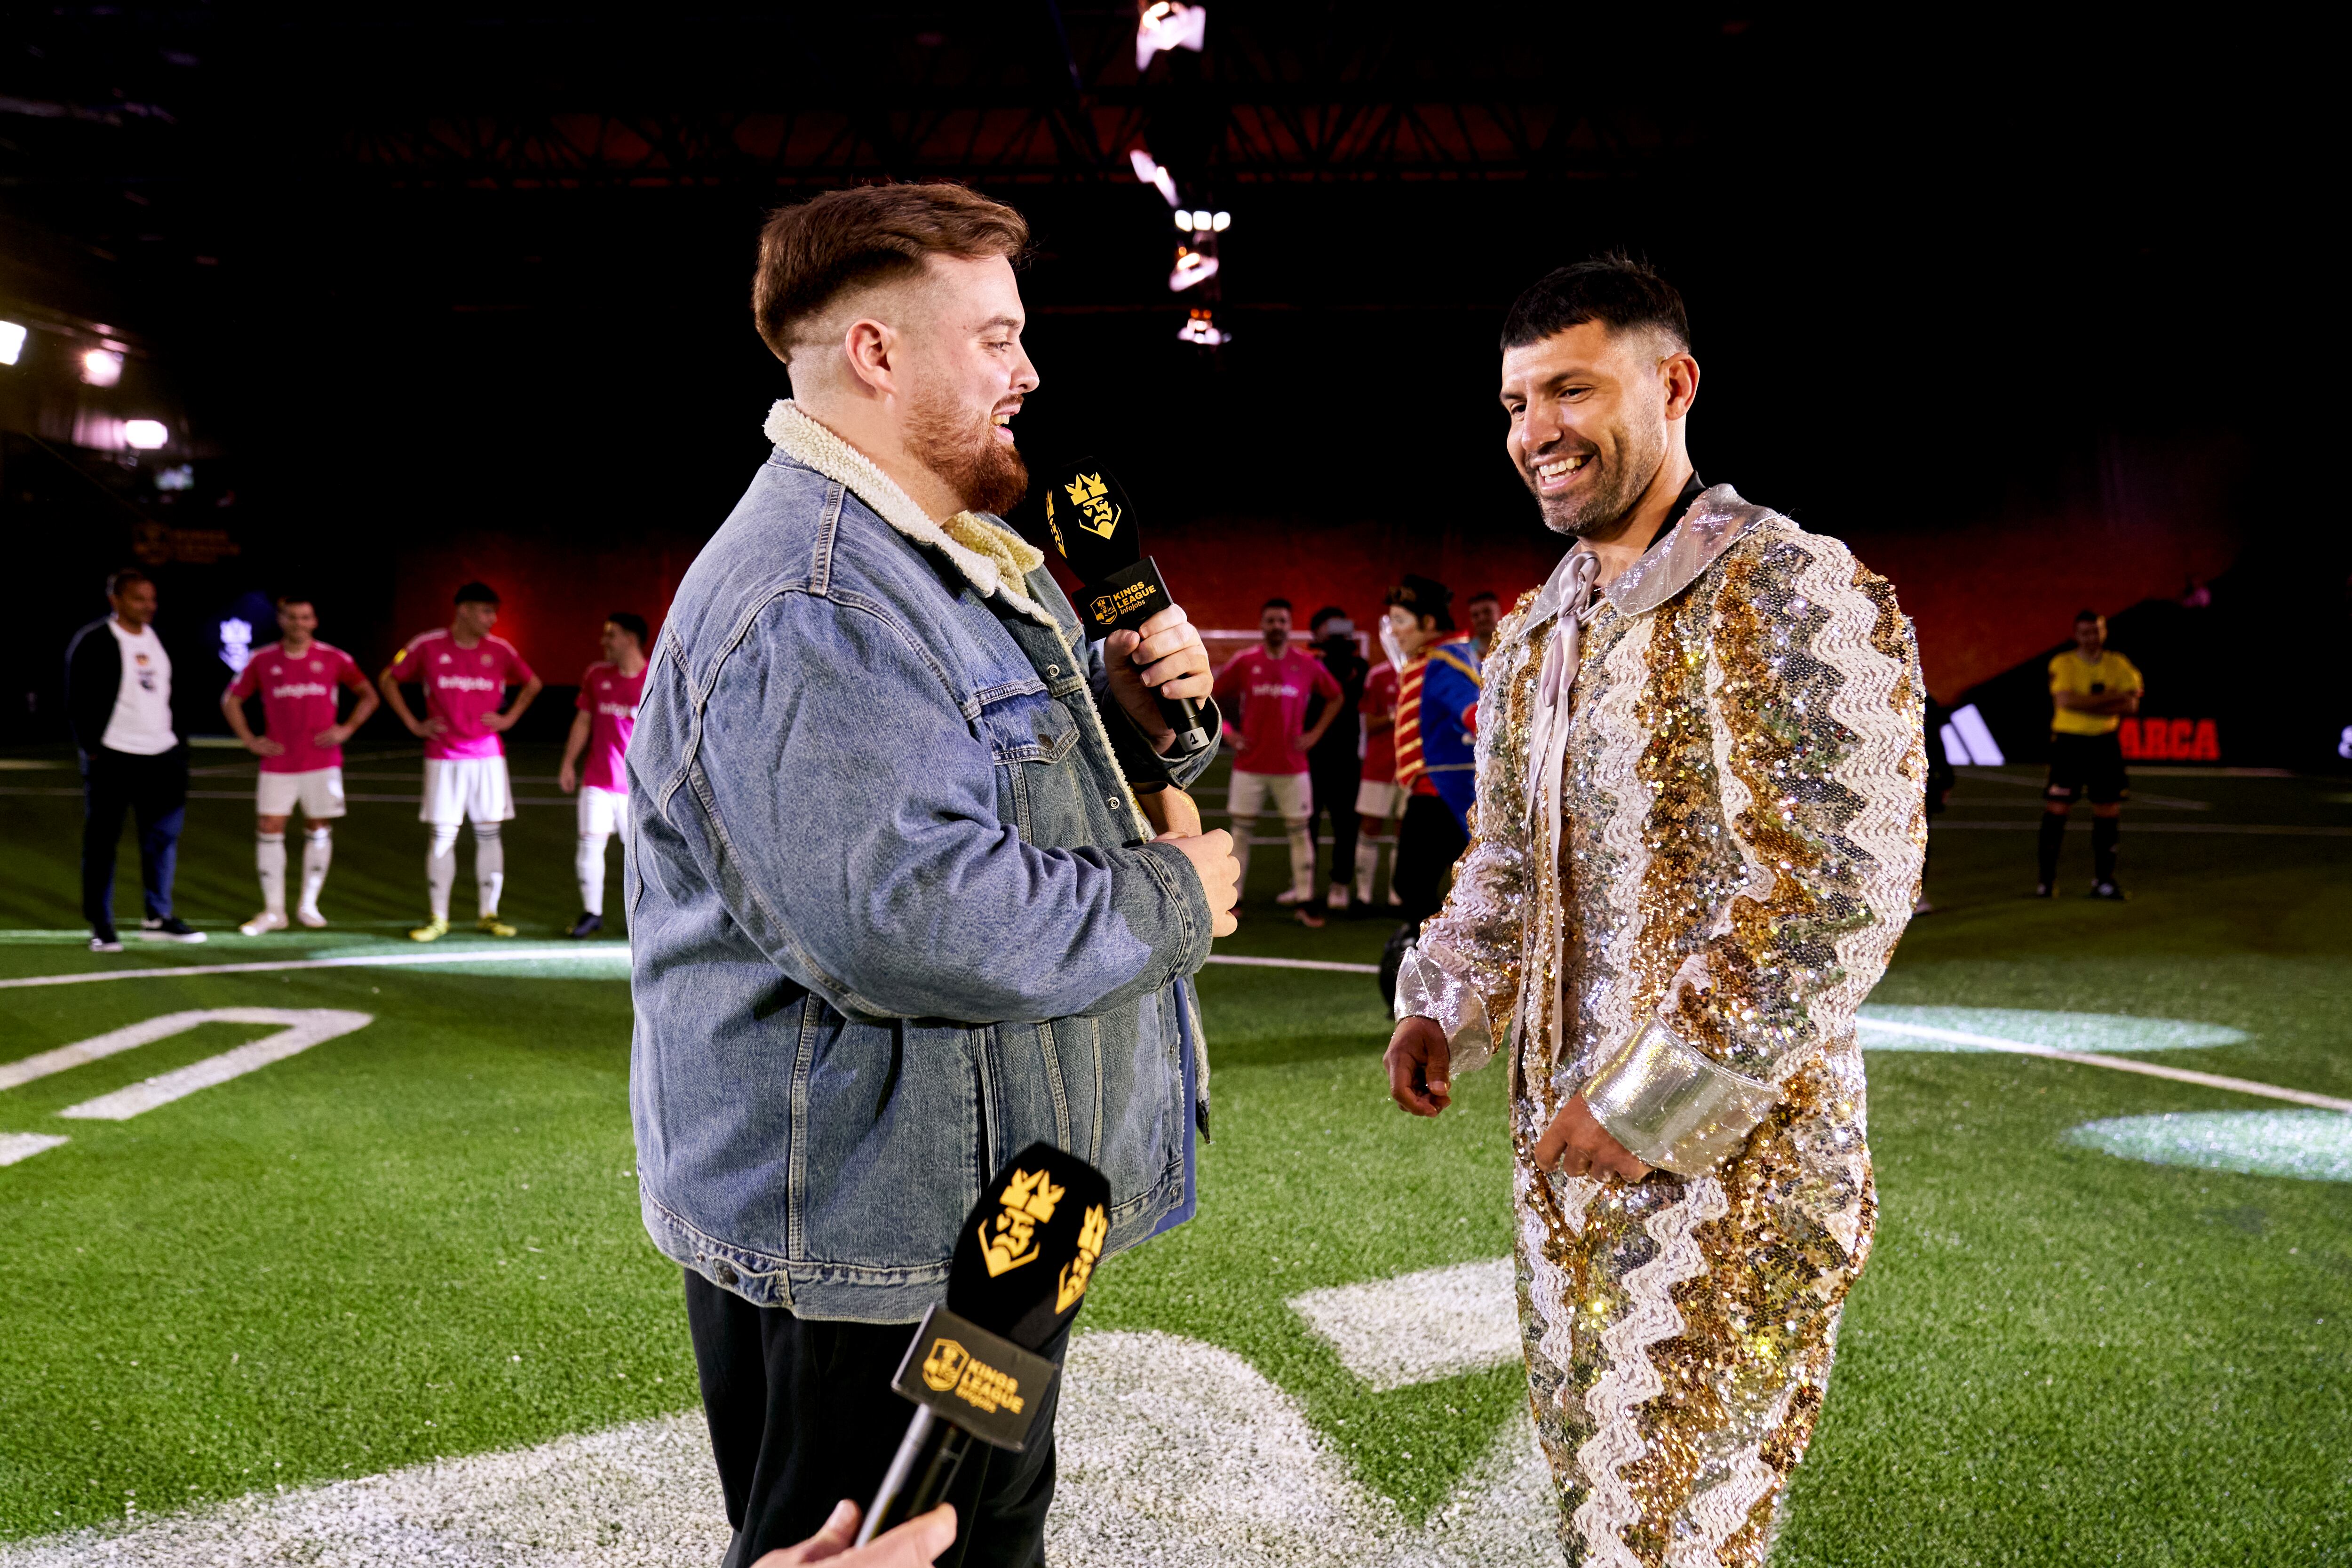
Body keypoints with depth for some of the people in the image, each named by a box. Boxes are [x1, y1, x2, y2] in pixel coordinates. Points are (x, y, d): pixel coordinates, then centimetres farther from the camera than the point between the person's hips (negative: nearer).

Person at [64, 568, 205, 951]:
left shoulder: (158, 639, 14)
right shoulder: (93, 642, -6)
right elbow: (78, 701, -8)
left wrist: (178, 742, 14)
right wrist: (91, 747, -12)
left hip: (161, 754, 6)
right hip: (112, 758, -6)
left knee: (163, 836, 8)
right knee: (102, 841, 1)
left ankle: (158, 917, 18)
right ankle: (101, 927, 8)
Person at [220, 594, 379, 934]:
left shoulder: (333, 659, 1)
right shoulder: (262, 661, 3)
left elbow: (368, 695, 8)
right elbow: (231, 700, 12)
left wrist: (347, 728, -4)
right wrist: (249, 740, 2)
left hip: (323, 762, 0)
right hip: (278, 763, 0)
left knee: (319, 830, 4)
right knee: (268, 830, -4)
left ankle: (309, 906, 15)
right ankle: (273, 911, 4)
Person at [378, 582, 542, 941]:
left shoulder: (500, 651, 3)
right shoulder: (427, 646, -3)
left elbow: (532, 684, 19)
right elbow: (388, 680, 9)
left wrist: (509, 718, 7)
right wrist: (413, 724, 2)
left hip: (488, 756, 2)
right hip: (443, 758, -2)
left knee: (489, 832, 3)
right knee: (441, 836, -1)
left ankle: (488, 914, 12)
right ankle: (438, 918, 7)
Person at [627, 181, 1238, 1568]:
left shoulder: (966, 558, 12)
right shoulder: (811, 601, -24)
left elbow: (1025, 778, 24)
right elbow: (903, 917, -33)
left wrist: (1127, 699, 1)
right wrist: (1171, 905, -20)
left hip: (987, 1217, 11)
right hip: (862, 1257, -10)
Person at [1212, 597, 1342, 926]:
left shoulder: (1308, 664, 0)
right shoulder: (1244, 662, -1)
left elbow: (1335, 698, 13)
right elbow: (1211, 698, 8)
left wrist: (1315, 733, 5)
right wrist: (1228, 734, 1)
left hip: (1292, 766, 0)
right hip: (1250, 763, 0)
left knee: (1299, 831, 2)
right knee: (1241, 830, 4)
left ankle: (1305, 902, 8)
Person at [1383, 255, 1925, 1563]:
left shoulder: (1794, 594, -13)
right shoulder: (1538, 633, 12)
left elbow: (1846, 887, -19)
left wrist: (1649, 1096, -19)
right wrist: (1444, 1009, 5)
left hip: (1735, 1154, -7)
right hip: (1564, 1142, 8)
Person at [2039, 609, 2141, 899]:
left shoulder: (2118, 665, 7)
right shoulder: (2063, 664, -3)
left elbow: (2131, 704, -3)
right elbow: (2065, 700, -18)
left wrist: (2087, 705, -13)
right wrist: (2111, 697, -14)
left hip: (2105, 743, 3)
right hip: (2069, 741, -3)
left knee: (2109, 812, 3)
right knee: (2056, 809, -6)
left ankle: (2103, 880, 12)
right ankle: (2047, 880, 2)